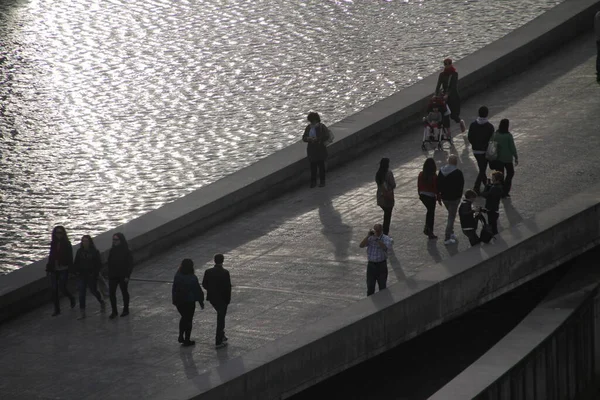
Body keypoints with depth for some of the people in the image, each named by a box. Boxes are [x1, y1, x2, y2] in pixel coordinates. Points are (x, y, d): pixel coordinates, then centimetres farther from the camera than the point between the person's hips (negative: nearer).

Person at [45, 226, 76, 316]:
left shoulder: (67, 244, -5)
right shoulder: (53, 243, 8)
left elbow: (70, 258, -7)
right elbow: (51, 257, 14)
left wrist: (70, 268, -14)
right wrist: (48, 268, 11)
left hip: (63, 270, -4)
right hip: (54, 270, 5)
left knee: (62, 287, -6)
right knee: (54, 289, 2)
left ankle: (71, 298, 26)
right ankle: (57, 309, 9)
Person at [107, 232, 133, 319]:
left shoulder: (126, 251, -11)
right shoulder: (112, 250, 3)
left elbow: (130, 264, -10)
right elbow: (109, 263, 10)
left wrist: (127, 276, -15)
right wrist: (109, 274, 6)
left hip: (123, 276, -4)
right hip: (113, 275, 4)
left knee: (124, 292, 11)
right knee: (111, 292, -3)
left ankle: (126, 310, 25)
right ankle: (114, 311, 4)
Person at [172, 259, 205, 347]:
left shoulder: (177, 276, -6)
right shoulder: (192, 278, -19)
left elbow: (174, 289, 2)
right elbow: (197, 290, -11)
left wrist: (174, 300, 13)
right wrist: (201, 301, 1)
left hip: (179, 301, 4)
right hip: (189, 302, -4)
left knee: (184, 317, 24)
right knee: (188, 319, 9)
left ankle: (181, 336, 21)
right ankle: (187, 340, 14)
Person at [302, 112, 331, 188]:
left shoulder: (322, 127, -10)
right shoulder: (308, 127, 4)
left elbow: (327, 137, -13)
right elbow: (304, 138, 5)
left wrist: (317, 139, -24)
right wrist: (308, 138, -18)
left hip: (320, 149, -4)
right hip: (311, 149, 4)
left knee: (321, 165, 2)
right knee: (313, 165, 6)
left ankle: (322, 181, 13)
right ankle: (313, 181, 14)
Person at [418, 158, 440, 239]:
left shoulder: (421, 174, -5)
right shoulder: (434, 177, -19)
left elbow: (419, 186, 5)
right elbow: (436, 189, -14)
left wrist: (420, 194, 19)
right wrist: (439, 199, -3)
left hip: (423, 196, 5)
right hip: (431, 196, -5)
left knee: (429, 210, 25)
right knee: (431, 213, 9)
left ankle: (426, 228, 17)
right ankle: (430, 233, 14)